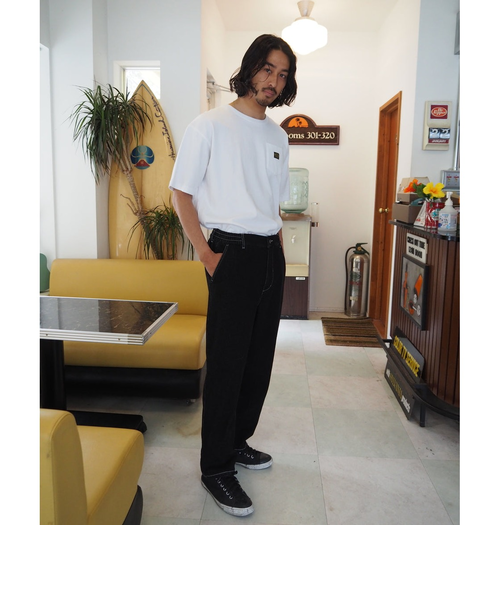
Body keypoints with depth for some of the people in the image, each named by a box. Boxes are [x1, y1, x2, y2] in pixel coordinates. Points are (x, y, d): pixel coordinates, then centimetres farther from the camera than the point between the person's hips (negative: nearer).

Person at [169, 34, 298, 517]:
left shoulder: (278, 136, 16)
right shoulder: (210, 125, -2)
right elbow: (181, 192, -4)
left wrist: (277, 251, 11)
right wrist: (206, 253, -12)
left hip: (271, 256, 7)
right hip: (233, 254, -6)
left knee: (260, 359, 11)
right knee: (227, 363, -4)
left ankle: (237, 441, 29)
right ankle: (216, 466, 9)